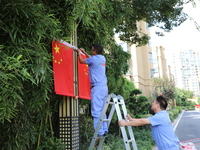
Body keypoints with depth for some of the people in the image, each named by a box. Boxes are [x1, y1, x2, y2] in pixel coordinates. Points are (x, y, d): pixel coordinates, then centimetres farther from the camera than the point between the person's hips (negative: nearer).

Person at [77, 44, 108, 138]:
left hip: (97, 87, -9)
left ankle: (100, 133, -6)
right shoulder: (102, 58, 15)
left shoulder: (94, 59, -8)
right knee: (102, 110, 13)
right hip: (104, 87, 9)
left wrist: (79, 53, 26)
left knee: (96, 111, -7)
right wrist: (84, 52, 42)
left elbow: (81, 61, 9)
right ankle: (105, 130, 17)